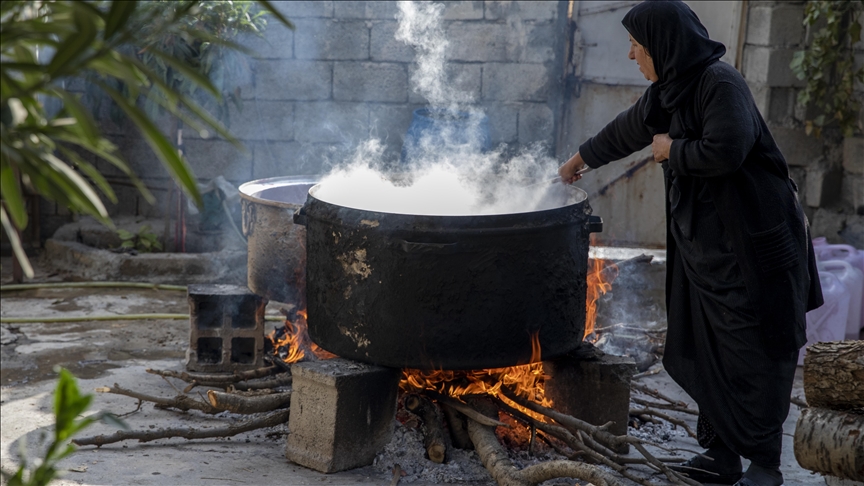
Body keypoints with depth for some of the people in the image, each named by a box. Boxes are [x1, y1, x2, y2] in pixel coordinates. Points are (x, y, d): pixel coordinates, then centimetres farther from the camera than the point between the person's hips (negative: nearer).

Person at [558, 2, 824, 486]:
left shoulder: (721, 83, -17)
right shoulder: (668, 91, 9)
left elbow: (724, 152, -29)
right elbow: (626, 130, 25)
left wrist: (672, 150, -11)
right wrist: (580, 160, 40)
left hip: (750, 243, -9)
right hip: (704, 242, 9)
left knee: (752, 354, 0)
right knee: (707, 353, 12)